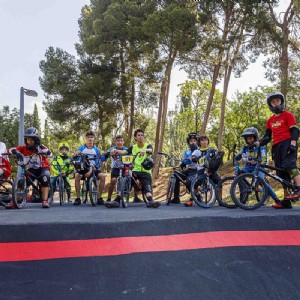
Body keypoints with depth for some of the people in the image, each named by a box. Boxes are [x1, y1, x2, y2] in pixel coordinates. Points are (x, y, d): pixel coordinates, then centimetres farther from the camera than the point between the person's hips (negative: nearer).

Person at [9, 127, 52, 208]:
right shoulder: (24, 148, -11)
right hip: (31, 169, 3)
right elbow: (11, 149, -22)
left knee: (45, 180, -30)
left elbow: (49, 153, -31)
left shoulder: (40, 147, -15)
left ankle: (45, 201, -24)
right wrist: (17, 153, -45)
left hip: (43, 168, -2)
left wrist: (41, 150, -50)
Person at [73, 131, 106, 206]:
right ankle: (78, 198, -22)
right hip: (82, 169, -1)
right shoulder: (81, 148, 0)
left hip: (93, 169, 1)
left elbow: (98, 163, -5)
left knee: (103, 176, -25)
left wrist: (91, 170, -21)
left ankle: (99, 198, -13)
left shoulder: (96, 150, 1)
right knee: (77, 176, -33)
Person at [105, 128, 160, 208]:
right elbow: (124, 152, -5)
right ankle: (116, 201, -25)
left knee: (147, 187, -26)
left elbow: (150, 150, -21)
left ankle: (151, 201, -45)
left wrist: (145, 150, -48)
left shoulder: (148, 146, 5)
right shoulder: (133, 147, 14)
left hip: (145, 172, -2)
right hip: (135, 171, 3)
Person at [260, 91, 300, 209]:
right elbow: (267, 136, 18)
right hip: (277, 146, 6)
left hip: (287, 143, -6)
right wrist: (259, 143, -2)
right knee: (281, 173, 3)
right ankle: (286, 201, 4)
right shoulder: (270, 120, 20)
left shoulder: (288, 115, 5)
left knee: (289, 164, -29)